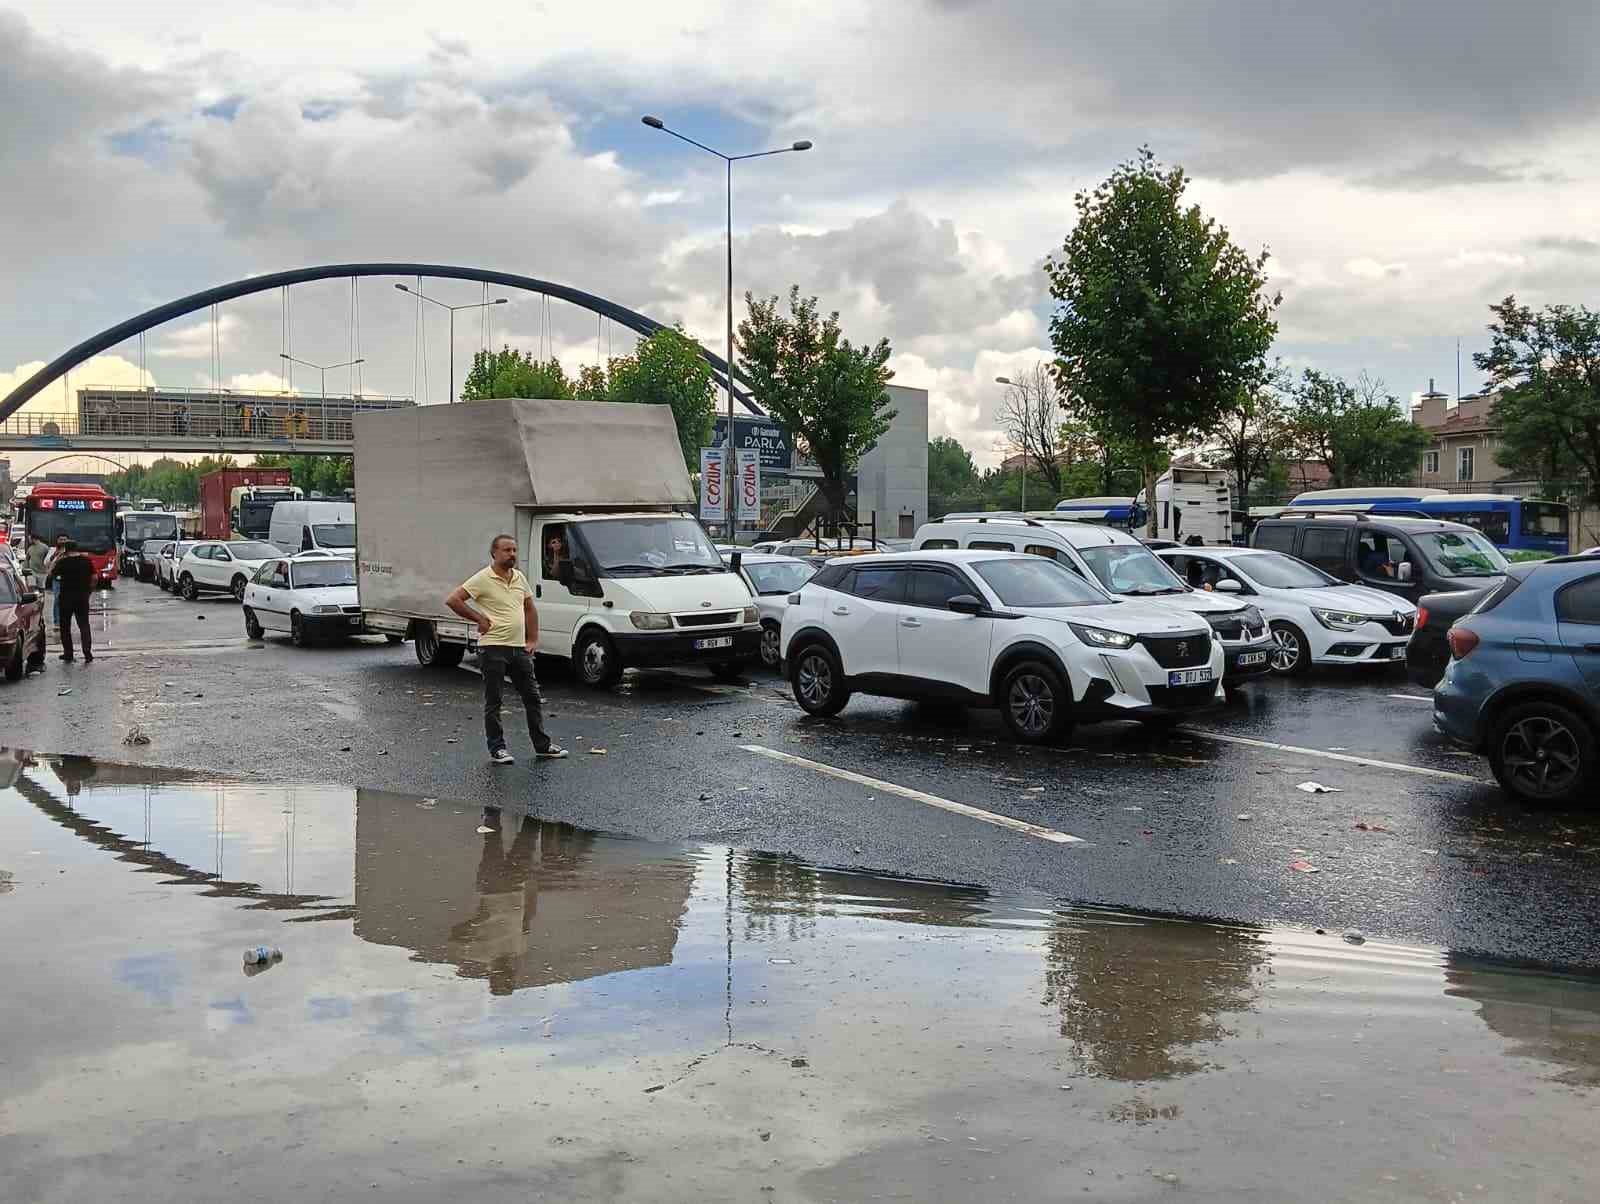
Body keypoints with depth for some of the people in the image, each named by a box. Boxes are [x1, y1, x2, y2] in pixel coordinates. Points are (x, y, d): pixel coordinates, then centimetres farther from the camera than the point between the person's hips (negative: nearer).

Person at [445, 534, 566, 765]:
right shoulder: (483, 579, -10)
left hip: (519, 649, 6)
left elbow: (530, 609, 20)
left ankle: (543, 746, 19)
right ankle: (497, 748, 10)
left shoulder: (520, 578, 10)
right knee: (493, 702, 2)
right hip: (493, 649, -6)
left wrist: (533, 640, 12)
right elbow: (452, 600, -15)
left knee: (533, 698, 10)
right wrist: (479, 619, -11)